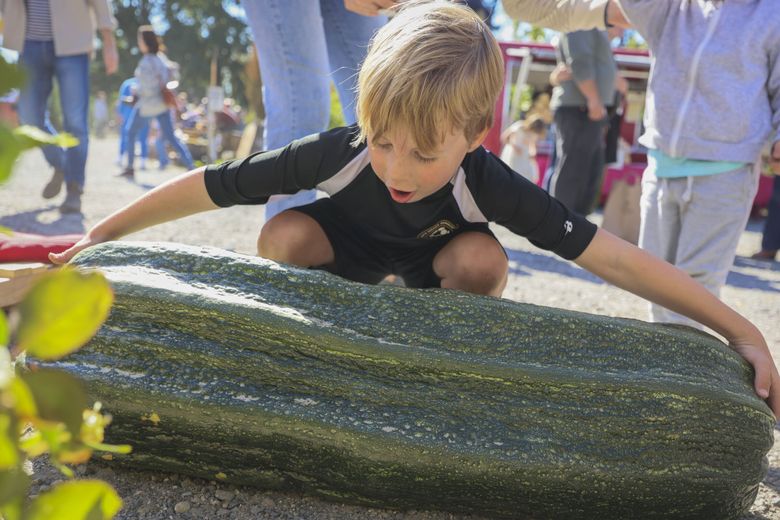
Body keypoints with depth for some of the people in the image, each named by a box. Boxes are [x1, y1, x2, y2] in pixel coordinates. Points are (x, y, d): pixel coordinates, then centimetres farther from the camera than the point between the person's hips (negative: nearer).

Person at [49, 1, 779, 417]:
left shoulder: (487, 184, -36)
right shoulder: (336, 153, -37)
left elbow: (615, 258, -37)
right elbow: (205, 187, -29)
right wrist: (100, 236, -24)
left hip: (430, 260, 0)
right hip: (347, 243, 0)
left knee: (481, 258, -32)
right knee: (285, 234, -31)